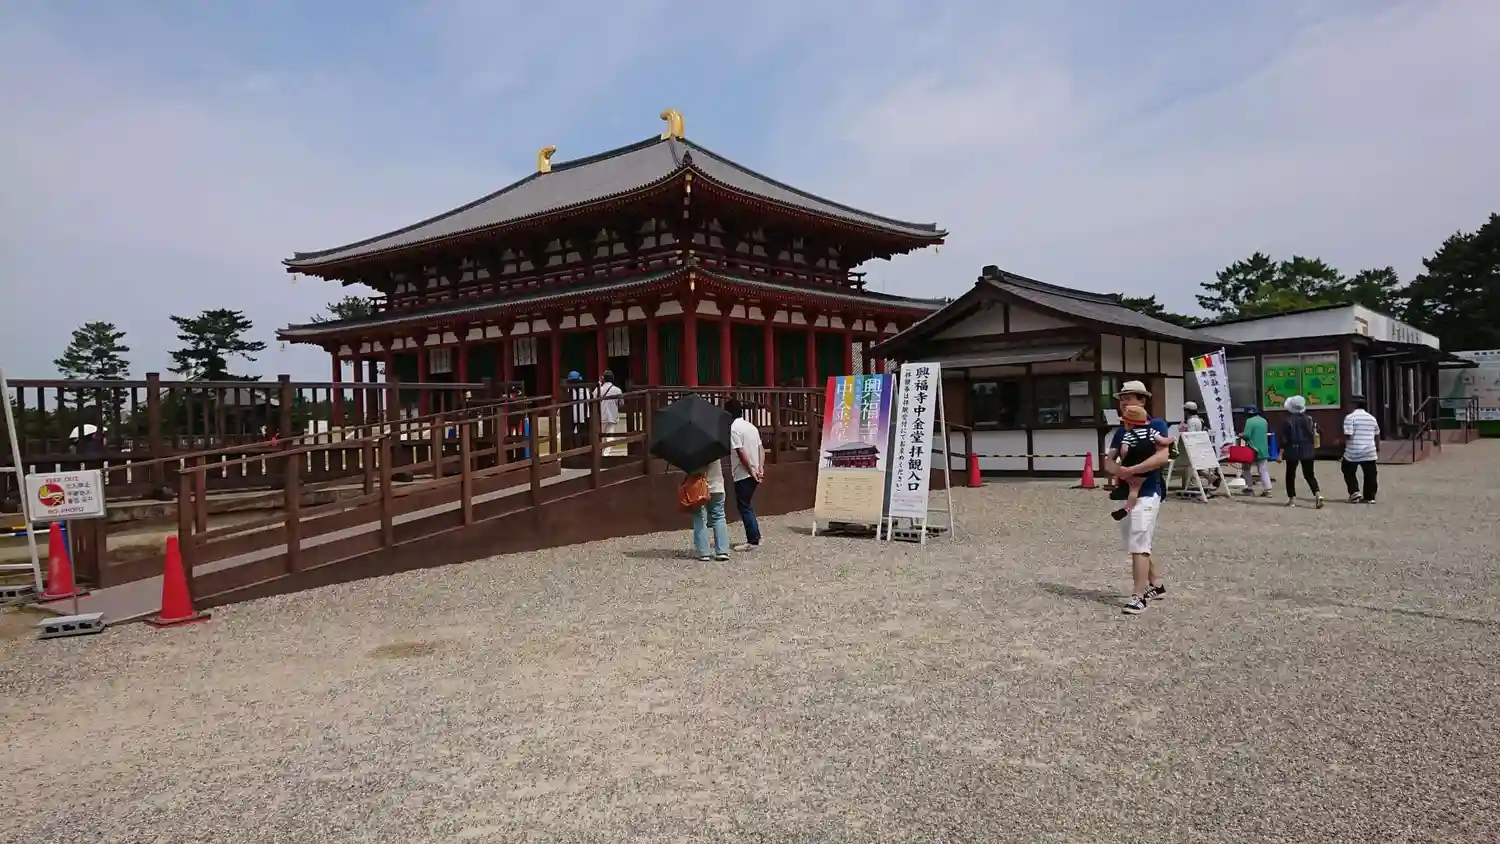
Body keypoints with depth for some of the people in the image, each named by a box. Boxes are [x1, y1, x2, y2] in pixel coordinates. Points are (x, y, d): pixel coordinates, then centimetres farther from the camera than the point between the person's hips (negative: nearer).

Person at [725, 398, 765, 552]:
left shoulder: (733, 428, -13)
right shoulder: (751, 426, 12)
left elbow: (741, 452, -19)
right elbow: (761, 448, 8)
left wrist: (751, 472, -15)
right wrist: (760, 469, 2)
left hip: (743, 475, -8)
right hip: (753, 473, 8)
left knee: (744, 507, -1)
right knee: (747, 506, 18)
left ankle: (753, 540, 0)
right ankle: (755, 537, 21)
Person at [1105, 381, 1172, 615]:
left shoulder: (1156, 425, -6)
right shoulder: (1121, 432, 14)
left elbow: (1163, 457, -17)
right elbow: (1109, 459, 8)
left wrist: (1131, 470, -19)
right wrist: (1119, 470, -14)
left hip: (1147, 492, -8)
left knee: (1139, 545, -10)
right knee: (1138, 544, 16)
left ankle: (1138, 596, -6)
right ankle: (1157, 585, 31)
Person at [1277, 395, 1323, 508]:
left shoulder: (1288, 421, -11)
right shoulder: (1309, 419, 1)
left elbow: (1284, 439, -12)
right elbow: (1314, 436, 6)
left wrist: (1281, 454, -8)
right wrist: (1313, 448, 21)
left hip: (1293, 451, -3)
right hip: (1307, 451, 3)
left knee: (1290, 475, 11)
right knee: (1309, 475, 10)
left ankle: (1292, 499, 12)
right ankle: (1318, 494, -11)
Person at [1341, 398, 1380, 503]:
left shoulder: (1350, 417, -8)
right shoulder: (1371, 418, 13)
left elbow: (1347, 435, -16)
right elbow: (1377, 435, 23)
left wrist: (1345, 446, -1)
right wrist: (1377, 448, 35)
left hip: (1353, 452, -5)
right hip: (1370, 452, 5)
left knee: (1348, 472, 12)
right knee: (1370, 475, 8)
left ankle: (1355, 492, 3)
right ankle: (1369, 497, 11)